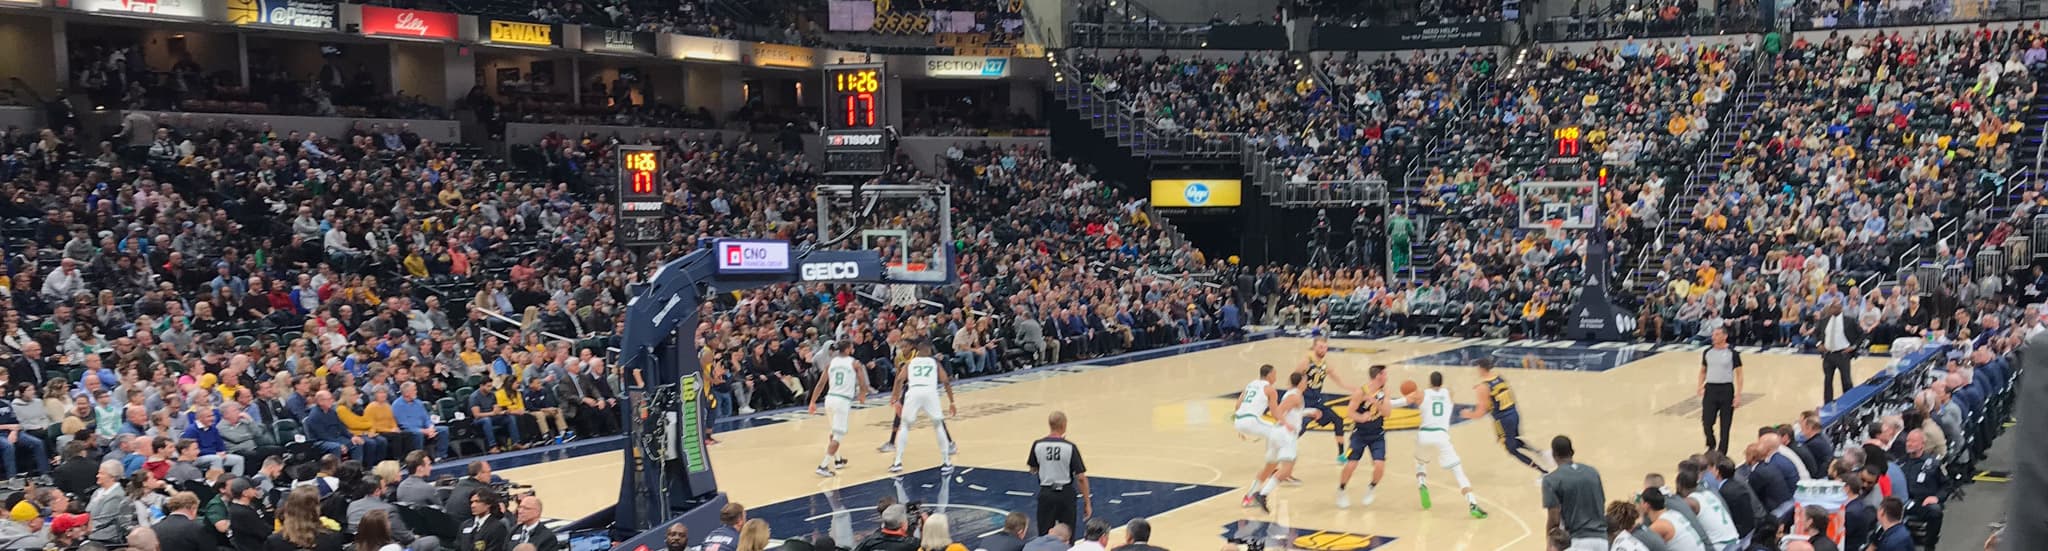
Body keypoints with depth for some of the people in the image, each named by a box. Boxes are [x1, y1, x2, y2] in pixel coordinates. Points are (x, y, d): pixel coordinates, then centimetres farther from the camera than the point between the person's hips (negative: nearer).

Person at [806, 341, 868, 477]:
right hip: (843, 401, -6)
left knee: (835, 432, 26)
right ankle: (823, 466, -14)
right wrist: (862, 396, 21)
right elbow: (863, 384, 0)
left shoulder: (830, 363, 12)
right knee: (838, 435, -5)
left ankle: (837, 460, 37)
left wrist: (813, 402, 14)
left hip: (829, 399, 6)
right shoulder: (855, 363, 1)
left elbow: (821, 384, 10)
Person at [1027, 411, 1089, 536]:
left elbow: (1033, 470, 10)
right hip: (1065, 494, -1)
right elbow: (1081, 478, -11)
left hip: (1046, 493, 1)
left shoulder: (1037, 445, -6)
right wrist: (1087, 502, -4)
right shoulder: (1070, 447, -12)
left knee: (1044, 536, 8)